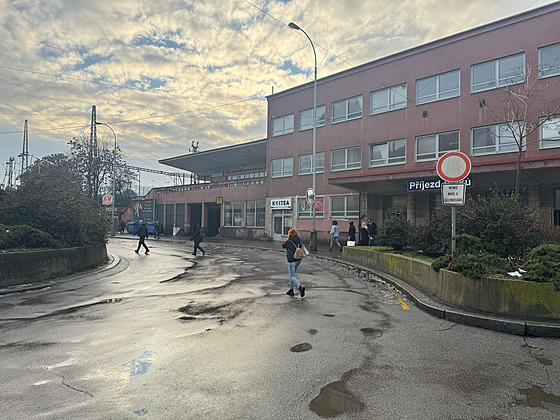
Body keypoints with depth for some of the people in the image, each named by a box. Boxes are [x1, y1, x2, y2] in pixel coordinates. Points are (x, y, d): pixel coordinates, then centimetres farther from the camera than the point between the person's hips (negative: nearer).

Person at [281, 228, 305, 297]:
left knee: (292, 277, -1)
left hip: (292, 261, -7)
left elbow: (283, 246, 4)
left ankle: (300, 287, -22)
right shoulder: (299, 240, 2)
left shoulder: (289, 242, -15)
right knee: (292, 274, 20)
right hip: (299, 260, 7)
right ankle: (291, 290, 26)